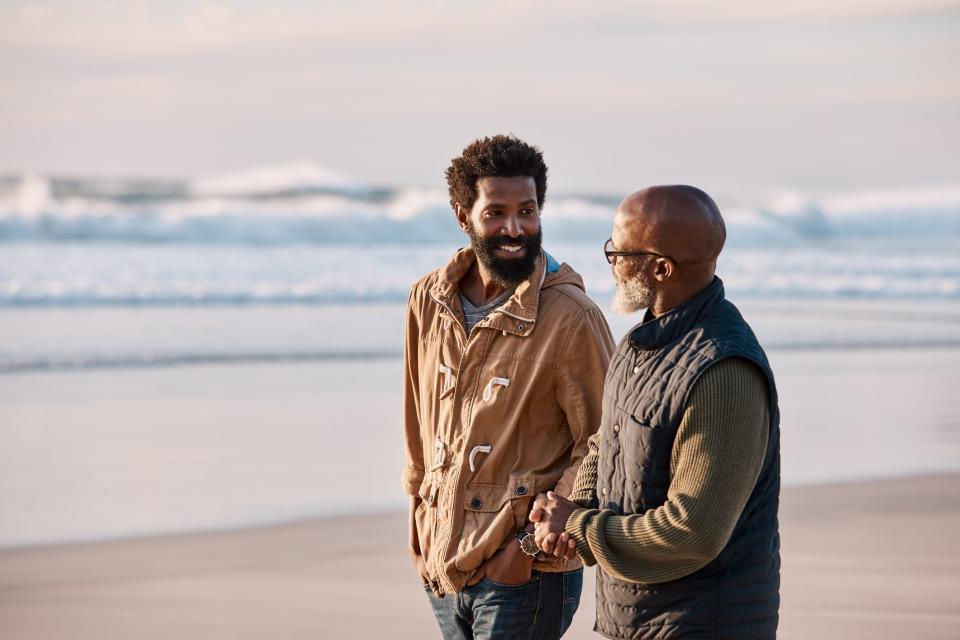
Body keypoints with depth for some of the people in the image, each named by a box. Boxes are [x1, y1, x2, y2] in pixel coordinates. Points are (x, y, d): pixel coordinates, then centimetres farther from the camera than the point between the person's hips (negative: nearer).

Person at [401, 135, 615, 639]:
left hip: (525, 576, -5)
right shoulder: (428, 300, 3)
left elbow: (600, 449, -11)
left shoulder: (571, 317, -13)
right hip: (441, 567, 5)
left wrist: (533, 542, -14)